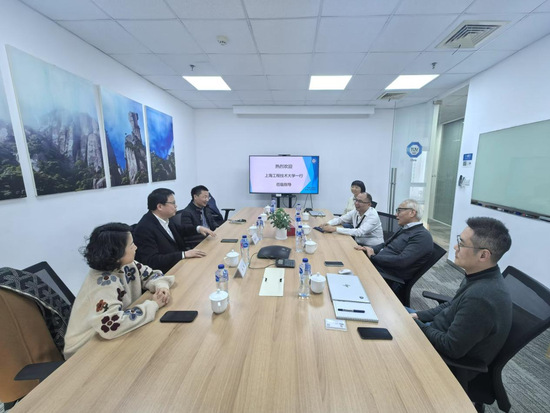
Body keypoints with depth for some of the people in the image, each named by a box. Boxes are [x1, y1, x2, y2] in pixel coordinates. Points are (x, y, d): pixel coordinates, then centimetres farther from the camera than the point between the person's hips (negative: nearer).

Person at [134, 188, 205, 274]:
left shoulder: (166, 219, 2)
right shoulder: (144, 228, -19)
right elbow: (152, 260, -24)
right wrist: (184, 254, -27)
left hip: (178, 263, 8)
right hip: (164, 274, -7)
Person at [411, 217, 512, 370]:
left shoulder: (481, 297, -36)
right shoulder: (482, 276, -7)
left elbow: (451, 348, -27)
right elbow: (453, 306, 8)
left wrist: (416, 324, -15)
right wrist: (419, 315, 1)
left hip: (457, 359, -7)